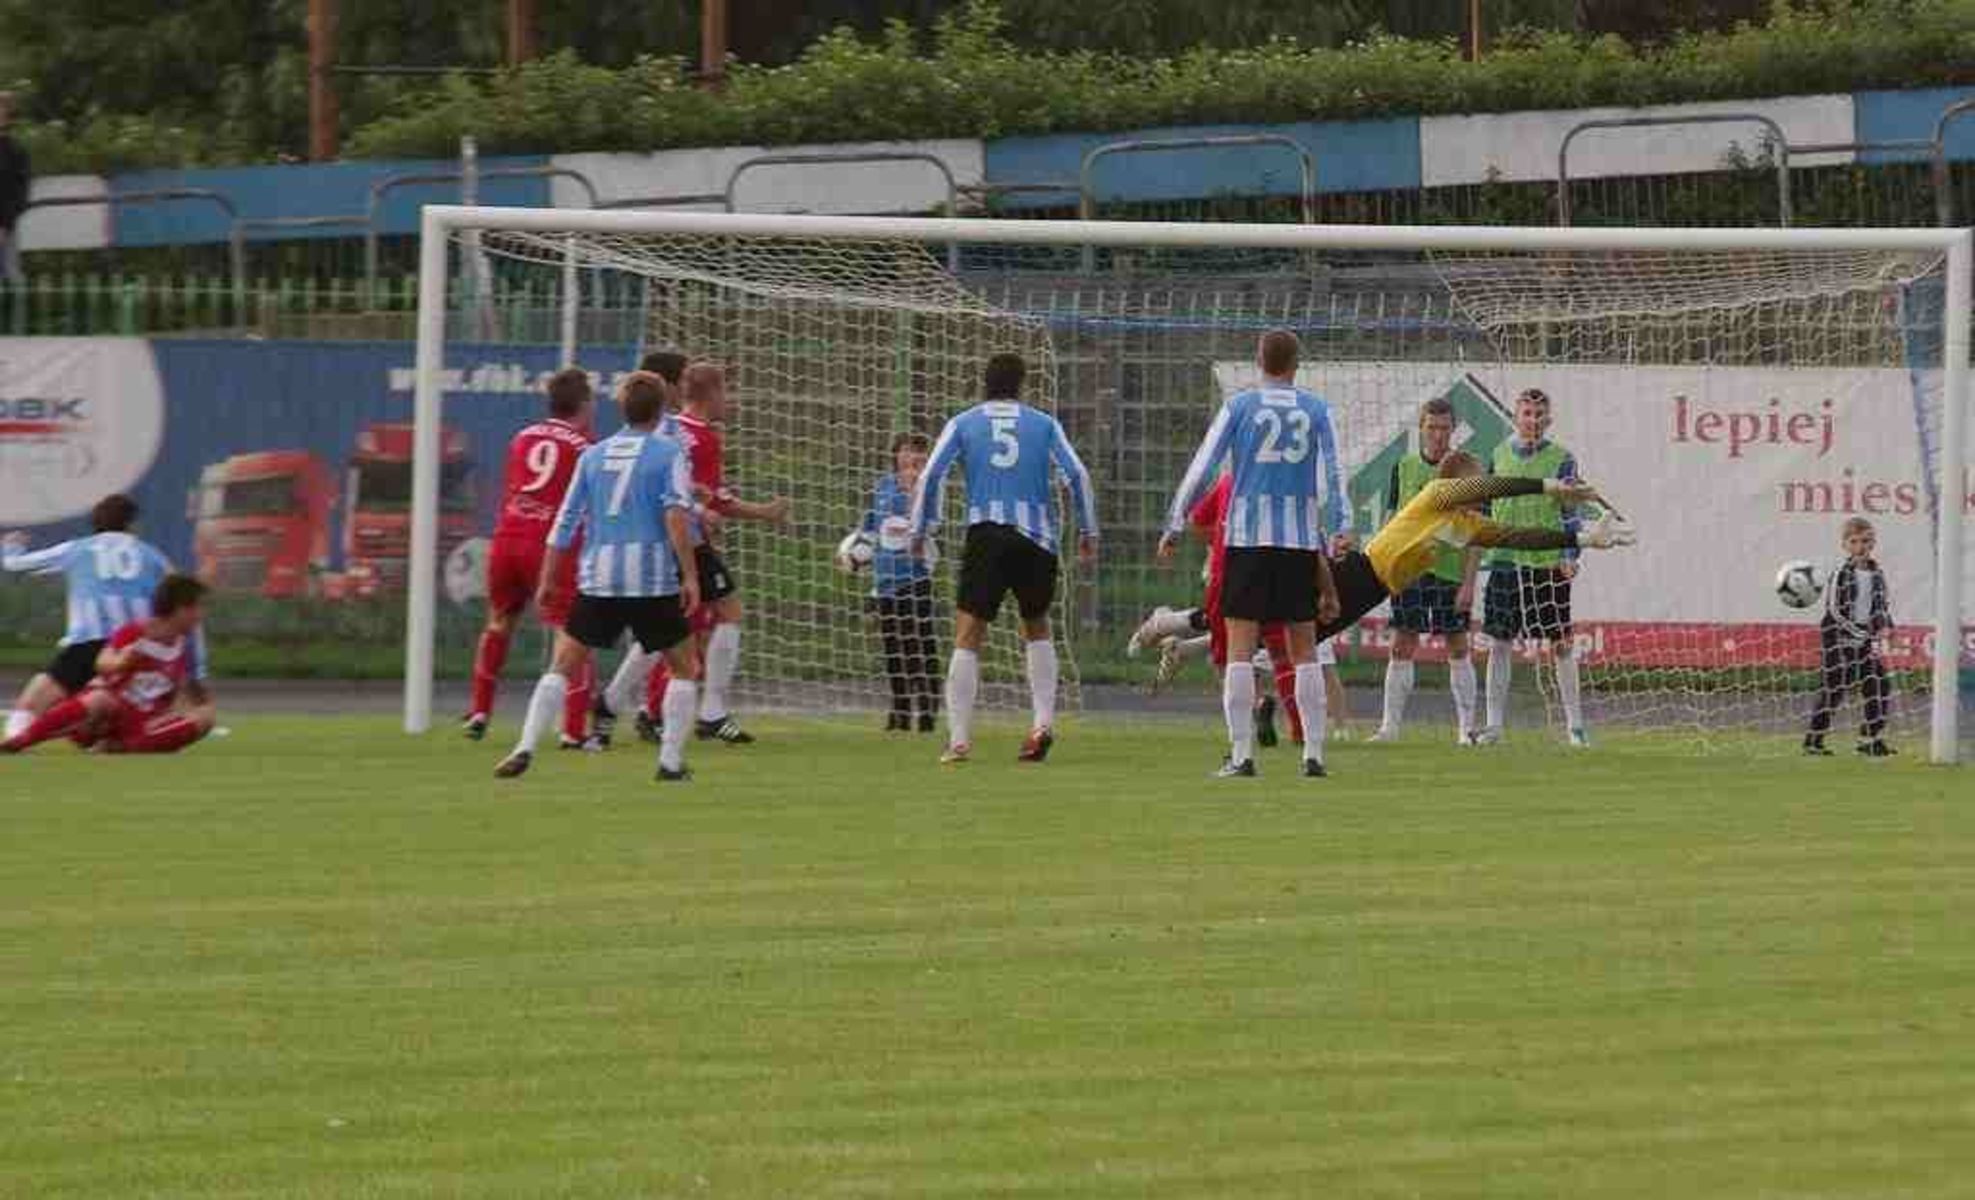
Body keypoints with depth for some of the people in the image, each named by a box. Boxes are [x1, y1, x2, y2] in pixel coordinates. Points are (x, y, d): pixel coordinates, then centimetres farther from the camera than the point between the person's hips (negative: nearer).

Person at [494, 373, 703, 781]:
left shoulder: (593, 455, 12)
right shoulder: (668, 453, 0)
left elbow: (566, 520, 11)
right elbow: (676, 514, -12)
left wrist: (547, 579, 17)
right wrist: (690, 576, -12)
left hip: (597, 580, 3)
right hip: (653, 579, -3)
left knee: (563, 666, 7)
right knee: (684, 668, 13)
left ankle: (526, 748, -8)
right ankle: (671, 760, 7)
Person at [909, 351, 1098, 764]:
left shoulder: (963, 424, 10)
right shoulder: (1043, 424, 12)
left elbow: (930, 477, 1)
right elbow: (1078, 475, 4)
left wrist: (918, 532, 7)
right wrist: (1088, 531, 10)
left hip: (985, 534, -2)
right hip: (1037, 537, 2)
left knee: (968, 637, -3)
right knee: (1036, 629, 22)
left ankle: (959, 740, -12)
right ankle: (1043, 721, 8)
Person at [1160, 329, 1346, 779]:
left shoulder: (1239, 406, 2)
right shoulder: (1316, 410, 6)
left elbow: (1201, 468, -2)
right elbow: (1331, 478, 0)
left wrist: (1174, 527, 2)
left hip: (1247, 538, -2)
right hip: (1301, 540, 2)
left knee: (1240, 645, -2)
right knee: (1304, 648, 9)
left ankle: (1241, 754, -9)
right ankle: (1314, 754, 6)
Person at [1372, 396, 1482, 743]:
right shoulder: (1404, 468, 7)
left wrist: (1469, 581, -8)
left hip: (1451, 571, -2)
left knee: (1457, 648, 1)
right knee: (1402, 646, 2)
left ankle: (1466, 727, 6)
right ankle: (1390, 724, 5)